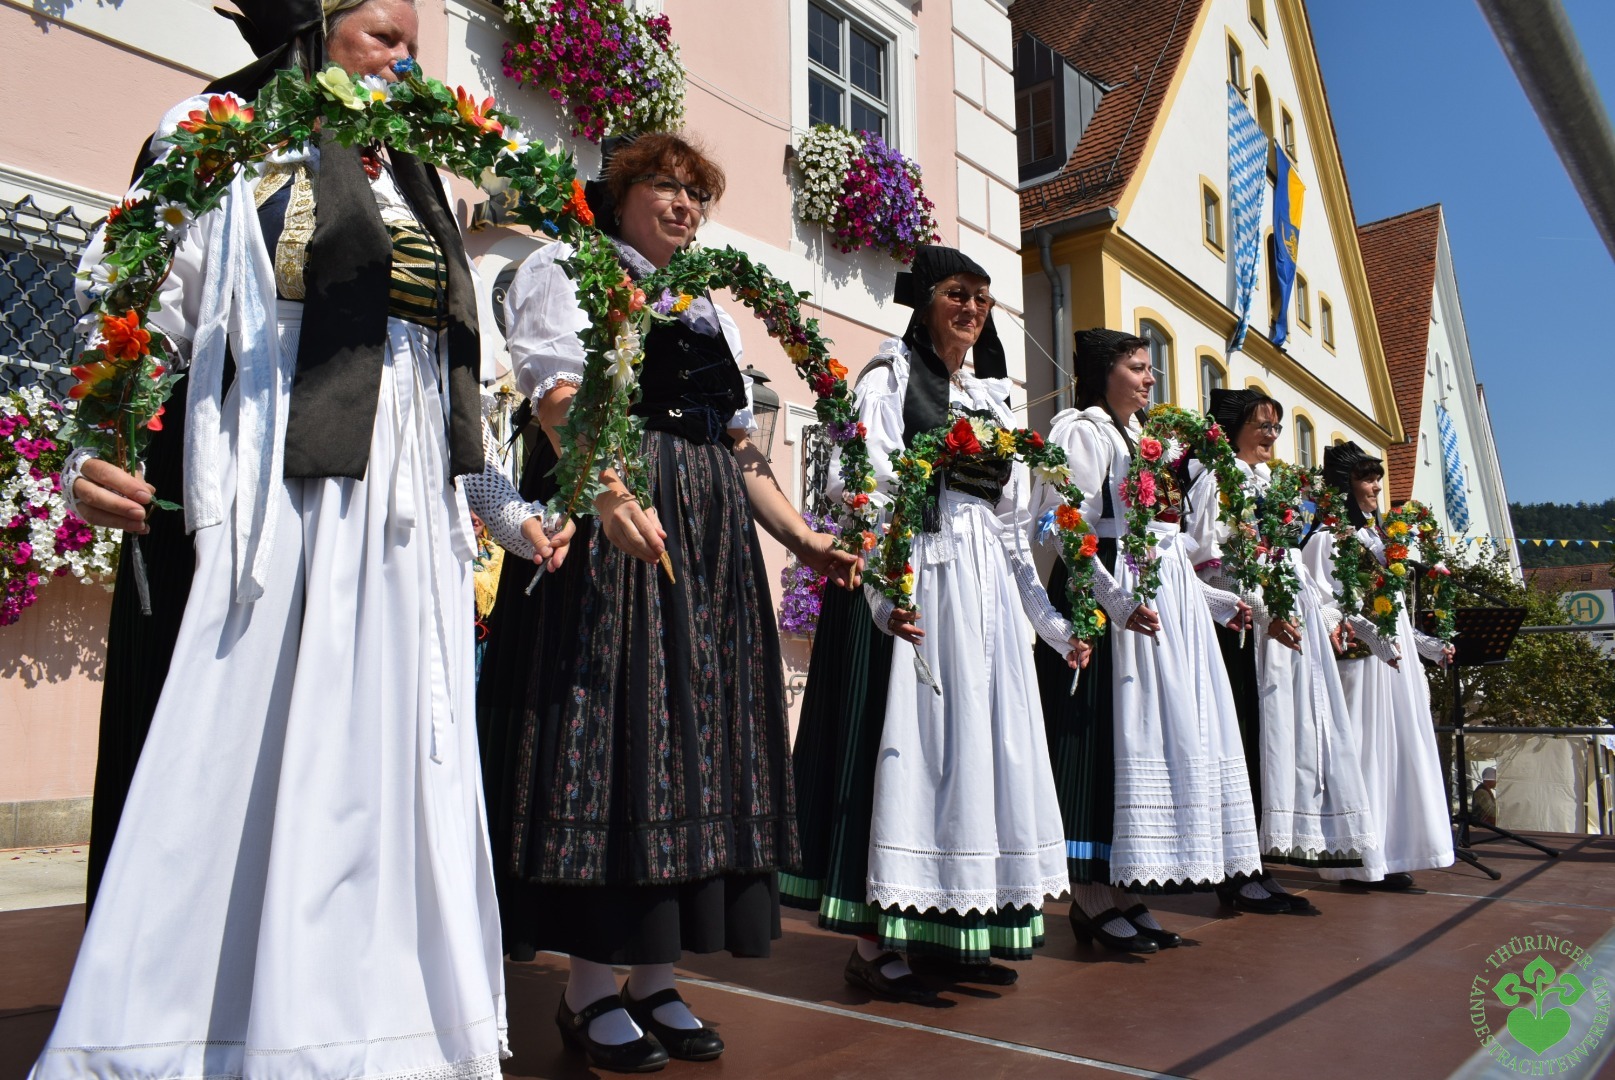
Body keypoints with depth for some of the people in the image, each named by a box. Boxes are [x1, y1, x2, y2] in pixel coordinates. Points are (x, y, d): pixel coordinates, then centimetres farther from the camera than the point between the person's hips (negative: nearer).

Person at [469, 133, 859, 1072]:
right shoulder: (563, 270, 7)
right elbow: (560, 397, -12)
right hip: (606, 532, -6)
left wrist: (803, 539, 11)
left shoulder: (711, 310, 26)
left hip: (712, 542, 7)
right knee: (612, 730, -7)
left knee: (696, 736, 4)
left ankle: (657, 979, 14)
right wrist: (610, 492, -29)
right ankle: (592, 990, 5)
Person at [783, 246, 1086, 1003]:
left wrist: (1050, 620, 16)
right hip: (914, 582, -7)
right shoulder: (890, 377, 2)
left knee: (981, 748, 6)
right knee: (904, 745, -6)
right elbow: (870, 493, -11)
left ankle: (946, 934, 17)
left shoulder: (993, 396, 21)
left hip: (985, 592, 7)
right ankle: (873, 944, 3)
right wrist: (884, 591, -26)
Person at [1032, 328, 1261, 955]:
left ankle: (1119, 890, 11)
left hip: (1167, 599, 9)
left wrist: (1218, 603, 25)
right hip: (1111, 602, -9)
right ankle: (1090, 895, -4)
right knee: (1107, 736, -10)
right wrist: (1116, 599, -27)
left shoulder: (1143, 441, 24)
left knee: (1163, 734, 5)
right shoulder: (1083, 432, -3)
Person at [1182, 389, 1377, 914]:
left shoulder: (1268, 484, 24)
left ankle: (1259, 869, 11)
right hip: (1248, 628, -9)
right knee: (1252, 738, -10)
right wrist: (1265, 609, -20)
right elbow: (1207, 558, -13)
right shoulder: (1217, 479, -2)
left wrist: (1326, 616, 20)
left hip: (1294, 623, 9)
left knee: (1291, 736, 6)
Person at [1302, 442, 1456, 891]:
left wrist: (1430, 647, 23)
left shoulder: (1379, 539, 21)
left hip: (1396, 660, 8)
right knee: (1364, 753, -7)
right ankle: (1360, 860, -2)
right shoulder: (1327, 538, -5)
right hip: (1357, 661, -8)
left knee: (1401, 751, 7)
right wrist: (1367, 632, -26)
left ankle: (1389, 854, 13)